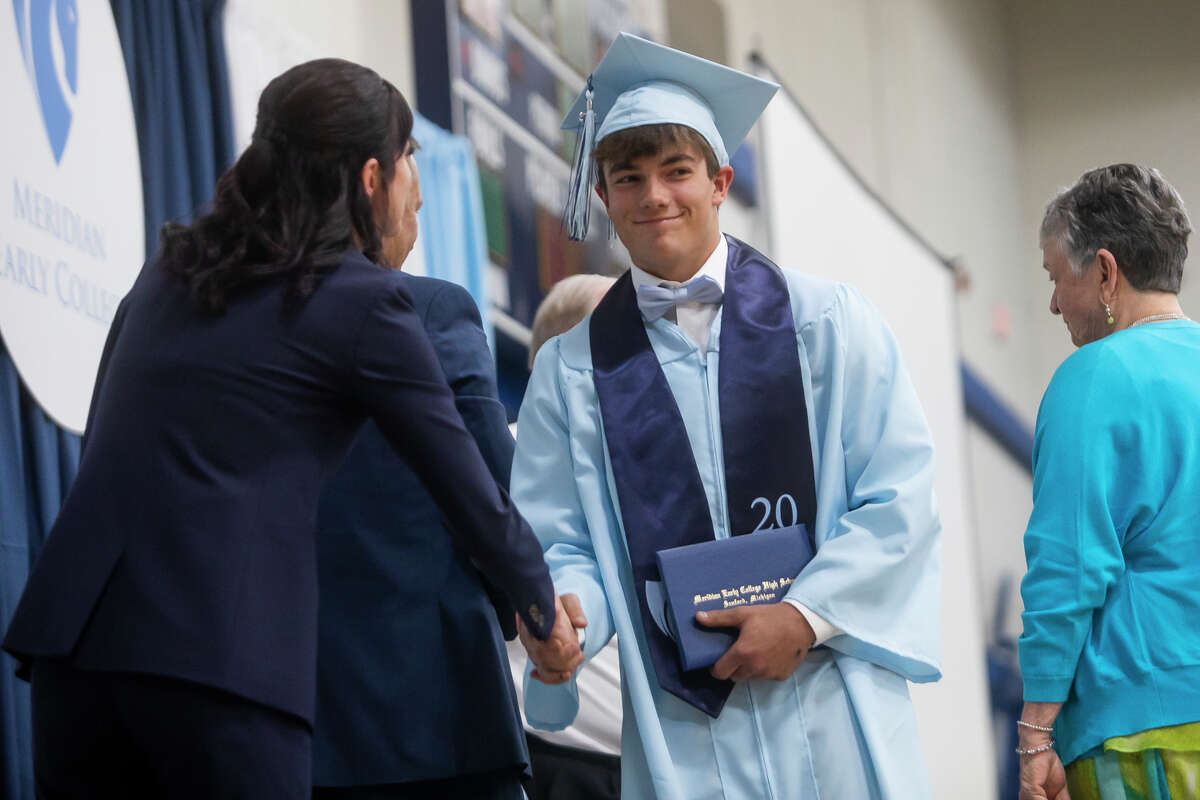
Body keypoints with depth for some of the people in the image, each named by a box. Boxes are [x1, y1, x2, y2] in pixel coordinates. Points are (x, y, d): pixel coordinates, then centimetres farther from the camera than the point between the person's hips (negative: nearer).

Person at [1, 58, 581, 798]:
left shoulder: (172, 272, 18)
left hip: (77, 632, 6)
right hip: (222, 655, -6)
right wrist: (544, 612, 24)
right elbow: (469, 494, 7)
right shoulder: (362, 301, 1)